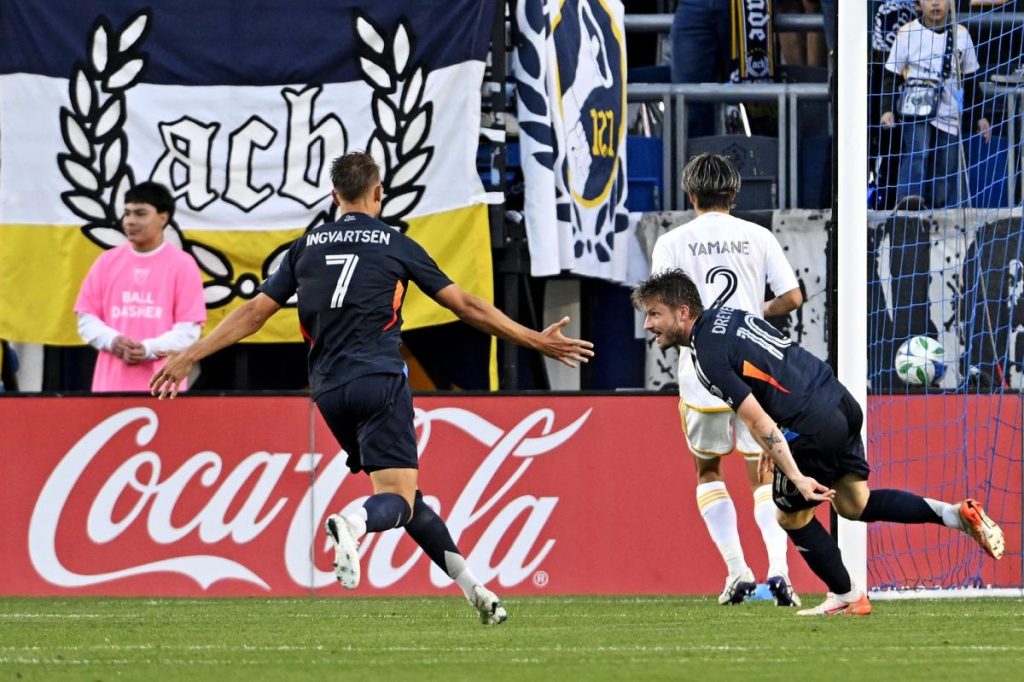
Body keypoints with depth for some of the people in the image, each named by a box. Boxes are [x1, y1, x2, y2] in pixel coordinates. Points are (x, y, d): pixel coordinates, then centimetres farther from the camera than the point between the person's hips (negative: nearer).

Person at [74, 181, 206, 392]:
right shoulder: (107, 262, 11)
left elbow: (189, 330, -2)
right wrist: (112, 340, -9)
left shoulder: (182, 264, 2)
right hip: (112, 383, 3)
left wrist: (149, 349, -17)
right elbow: (86, 320, 12)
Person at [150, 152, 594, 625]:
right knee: (398, 498, -11)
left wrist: (189, 356, 18)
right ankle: (353, 524, -45)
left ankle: (469, 583, 10)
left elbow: (255, 312, 11)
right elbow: (467, 307, 6)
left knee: (403, 498, 14)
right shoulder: (396, 246, 5)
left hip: (329, 391, 4)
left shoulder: (307, 247, 13)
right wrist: (536, 342, 13)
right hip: (380, 381, -4)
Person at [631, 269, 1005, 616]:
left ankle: (845, 597, 24)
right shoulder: (726, 315, 13)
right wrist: (777, 442, 28)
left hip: (814, 424, -9)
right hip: (840, 400, 9)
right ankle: (955, 513, 8)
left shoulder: (708, 356, -14)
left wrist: (797, 477, -21)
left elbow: (757, 420, -19)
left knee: (791, 516, 13)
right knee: (855, 503, 19)